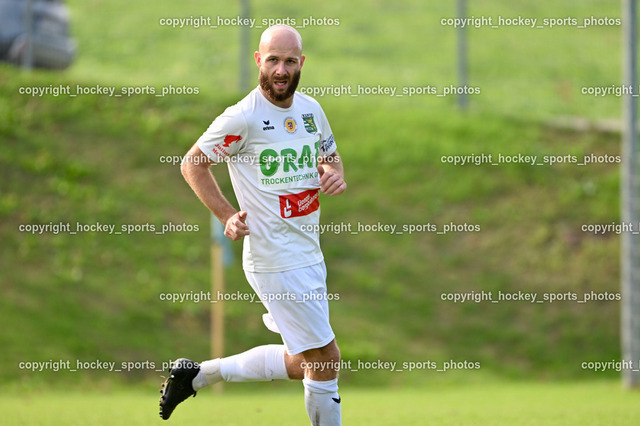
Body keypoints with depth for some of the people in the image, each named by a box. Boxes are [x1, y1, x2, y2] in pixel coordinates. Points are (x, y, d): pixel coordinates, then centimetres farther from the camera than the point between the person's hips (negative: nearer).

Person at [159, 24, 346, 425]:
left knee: (300, 362, 16)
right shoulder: (243, 118, -15)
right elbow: (192, 163, -5)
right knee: (325, 360, -6)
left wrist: (336, 174, -1)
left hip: (309, 254, 8)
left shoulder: (311, 109, 7)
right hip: (276, 260, -8)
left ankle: (198, 374, 26)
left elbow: (330, 155, 23)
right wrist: (228, 215, -14)